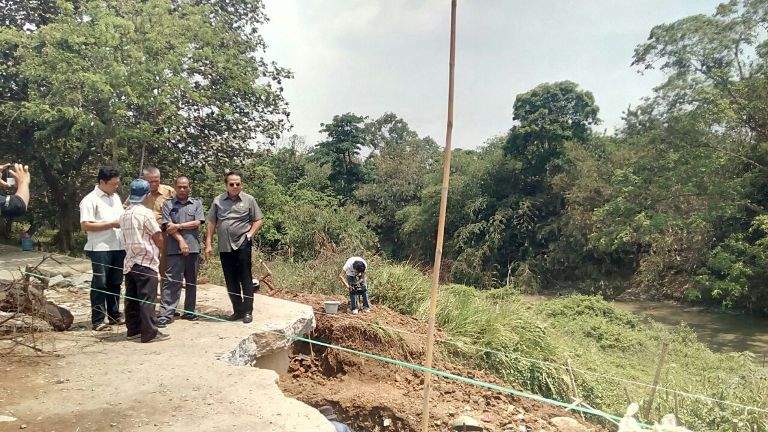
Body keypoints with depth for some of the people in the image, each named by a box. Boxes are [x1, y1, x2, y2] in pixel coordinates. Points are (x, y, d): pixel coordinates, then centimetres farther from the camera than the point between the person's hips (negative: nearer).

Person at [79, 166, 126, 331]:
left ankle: (114, 315, 26)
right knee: (100, 284, -2)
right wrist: (112, 224, -17)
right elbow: (85, 225, -16)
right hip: (100, 248, -7)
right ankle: (97, 321, 5)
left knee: (115, 282, 14)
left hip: (118, 247, 7)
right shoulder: (90, 200, -8)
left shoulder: (116, 197, 16)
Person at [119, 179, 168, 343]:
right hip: (146, 262, -7)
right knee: (147, 298, -4)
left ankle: (133, 330, 20)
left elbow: (126, 238, 11)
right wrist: (159, 250, 9)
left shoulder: (124, 214, 8)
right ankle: (150, 333, -1)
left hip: (129, 261, 7)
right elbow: (158, 238, -10)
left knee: (132, 298, 12)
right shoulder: (145, 213, -13)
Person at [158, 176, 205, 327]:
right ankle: (166, 313, -5)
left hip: (193, 248, 2)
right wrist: (181, 241, -12)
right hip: (174, 249, -2)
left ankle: (189, 311, 20)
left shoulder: (197, 203, 11)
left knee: (191, 281, 9)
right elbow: (168, 226, -2)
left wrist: (178, 226, -7)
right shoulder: (168, 204, 9)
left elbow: (197, 223, -1)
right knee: (171, 281, -6)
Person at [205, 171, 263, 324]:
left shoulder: (249, 200, 3)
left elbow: (258, 221, 6)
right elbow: (211, 223, 11)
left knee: (245, 279, 0)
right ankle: (237, 310, 21)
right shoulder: (218, 200, 10)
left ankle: (247, 311, 7)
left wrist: (250, 234, -9)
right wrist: (208, 244, 5)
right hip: (224, 247, 4)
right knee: (230, 281, 10)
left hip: (242, 245, -3)